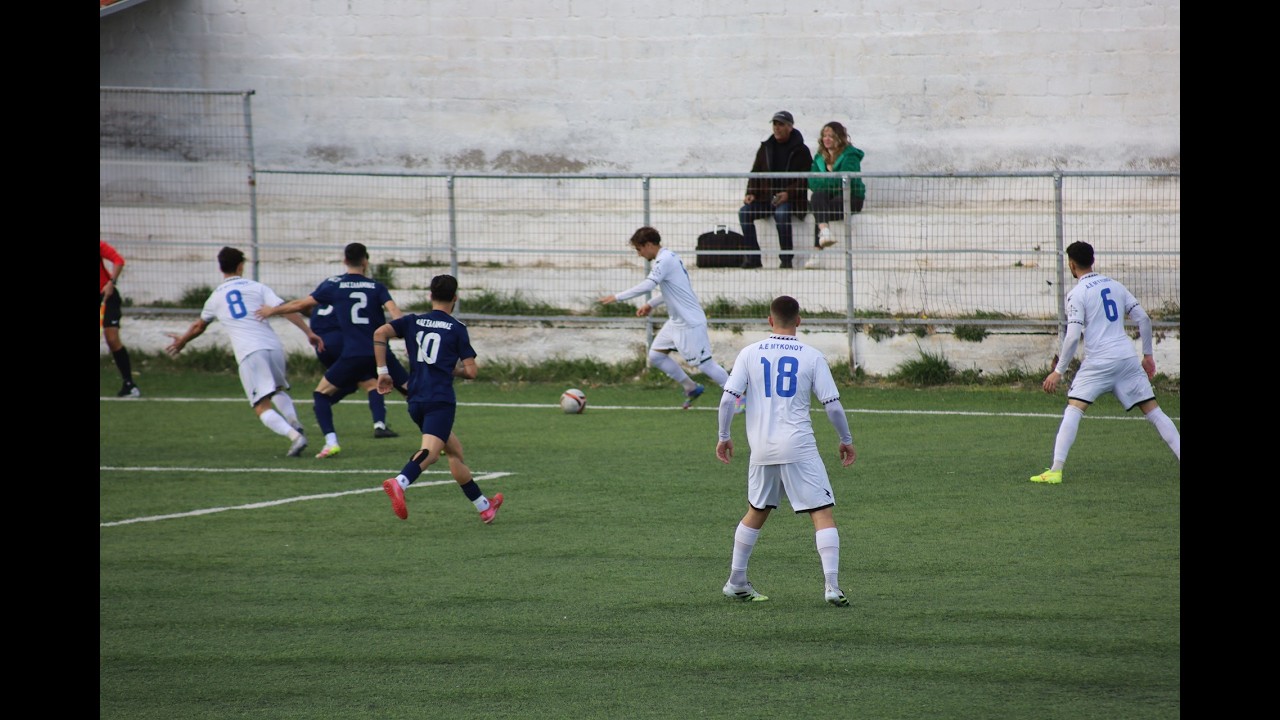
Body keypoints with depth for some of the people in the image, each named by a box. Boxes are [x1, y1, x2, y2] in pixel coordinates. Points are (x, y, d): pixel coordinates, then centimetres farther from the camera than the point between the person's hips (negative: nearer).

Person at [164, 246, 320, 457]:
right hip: (273, 346, 2)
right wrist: (308, 332, -3)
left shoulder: (216, 297, 17)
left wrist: (181, 341, 55)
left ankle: (294, 436, -30)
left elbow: (198, 327, 35)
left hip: (249, 353, -2)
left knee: (262, 407, -7)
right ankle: (294, 423, 5)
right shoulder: (257, 288, 12)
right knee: (279, 389, 30)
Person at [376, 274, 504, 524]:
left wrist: (382, 371, 3)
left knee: (455, 451, 19)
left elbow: (380, 333, -2)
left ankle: (483, 506, 27)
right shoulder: (457, 328, 3)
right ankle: (399, 483, -51)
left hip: (416, 401, 6)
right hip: (441, 400, -6)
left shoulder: (413, 322, 13)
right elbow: (471, 372, 0)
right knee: (430, 451, -23)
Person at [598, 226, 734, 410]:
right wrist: (650, 305, 17)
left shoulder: (665, 260, -18)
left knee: (705, 364, -7)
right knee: (656, 355, 9)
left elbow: (647, 285, -28)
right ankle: (691, 388, 17)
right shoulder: (670, 257, 13)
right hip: (677, 322, 10)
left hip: (691, 324, -10)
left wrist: (617, 297, -22)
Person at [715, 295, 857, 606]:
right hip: (799, 449, -3)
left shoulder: (750, 353, 3)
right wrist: (846, 440, 12)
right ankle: (832, 586, -15)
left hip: (762, 450, 3)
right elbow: (833, 405, -2)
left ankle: (736, 582, 28)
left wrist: (724, 436, 12)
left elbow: (728, 398, -1)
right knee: (823, 513, -3)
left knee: (756, 513, 21)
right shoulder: (812, 357, -2)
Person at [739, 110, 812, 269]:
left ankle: (786, 259, -32)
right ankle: (753, 257, -20)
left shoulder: (801, 151, 2)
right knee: (744, 211, -22)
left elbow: (804, 179, -5)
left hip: (789, 199, -5)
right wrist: (751, 193, -3)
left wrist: (787, 193, -20)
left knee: (781, 213, -38)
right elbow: (755, 172, 15)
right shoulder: (766, 148, 15)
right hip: (765, 199, 5)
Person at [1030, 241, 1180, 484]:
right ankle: (1180, 454, 6)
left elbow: (1073, 336, -12)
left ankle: (1056, 470, -14)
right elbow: (1143, 319, 13)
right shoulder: (1115, 286, 14)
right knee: (1152, 409, 9)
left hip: (1099, 361, -5)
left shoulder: (1077, 294, -4)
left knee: (1074, 408, -4)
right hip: (1128, 358, 5)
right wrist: (1148, 354, 22)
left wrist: (1058, 371, -6)